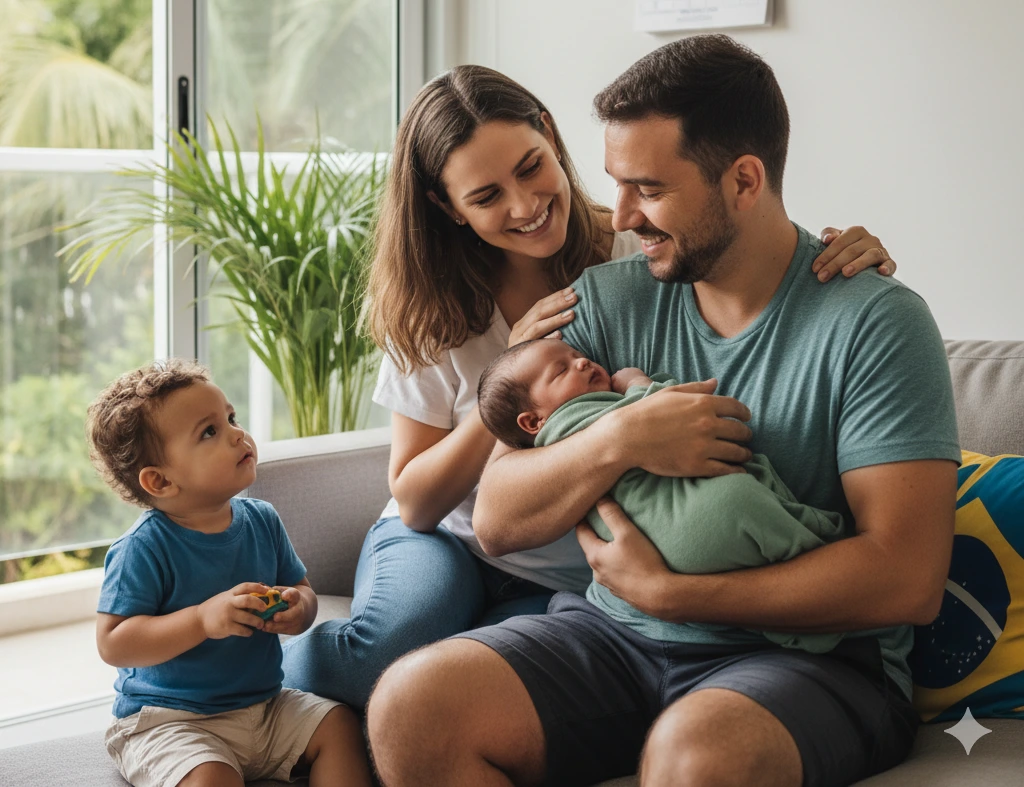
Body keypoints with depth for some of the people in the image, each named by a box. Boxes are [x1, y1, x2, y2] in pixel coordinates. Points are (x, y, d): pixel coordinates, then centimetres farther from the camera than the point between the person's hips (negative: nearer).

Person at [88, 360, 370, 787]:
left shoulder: (262, 521, 2)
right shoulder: (144, 548, -18)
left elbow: (302, 588, 14)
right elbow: (112, 644, -21)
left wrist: (297, 608, -12)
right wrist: (203, 619, -30)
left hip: (262, 705, 6)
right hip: (167, 719, -6)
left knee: (339, 723, -8)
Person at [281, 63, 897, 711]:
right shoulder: (434, 310, -4)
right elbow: (415, 503, -4)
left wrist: (844, 268, -30)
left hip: (580, 580, -1)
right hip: (446, 541, 2)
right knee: (391, 642, -34)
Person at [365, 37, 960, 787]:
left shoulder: (875, 322, -9)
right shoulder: (606, 299, 6)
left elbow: (909, 577, -17)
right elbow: (496, 521, 4)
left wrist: (667, 592, -17)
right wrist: (616, 440, -16)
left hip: (810, 653, -5)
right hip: (614, 635, 5)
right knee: (410, 704, -19)